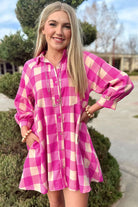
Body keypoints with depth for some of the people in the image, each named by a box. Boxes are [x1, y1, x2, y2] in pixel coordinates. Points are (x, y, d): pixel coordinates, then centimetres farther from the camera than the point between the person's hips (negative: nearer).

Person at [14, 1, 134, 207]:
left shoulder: (84, 61, -8)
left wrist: (90, 110, -6)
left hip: (74, 145, -2)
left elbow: (123, 83, -4)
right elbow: (23, 105, 13)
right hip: (44, 146, 3)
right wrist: (25, 132, 0)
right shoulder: (31, 67, 0)